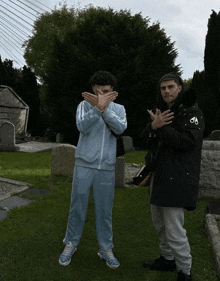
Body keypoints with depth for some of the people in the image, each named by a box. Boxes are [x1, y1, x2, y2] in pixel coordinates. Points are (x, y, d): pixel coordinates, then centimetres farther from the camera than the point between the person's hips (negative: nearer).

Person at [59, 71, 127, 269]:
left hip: (107, 168, 1)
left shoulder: (119, 109, 5)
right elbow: (82, 126, -18)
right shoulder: (85, 105, 0)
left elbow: (120, 128, -15)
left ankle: (106, 249, 23)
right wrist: (97, 107, -32)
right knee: (77, 208, 7)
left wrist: (104, 109, -27)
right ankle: (71, 244, 25)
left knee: (105, 211, 8)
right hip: (84, 165, -1)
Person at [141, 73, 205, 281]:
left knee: (174, 228, -8)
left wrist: (162, 127, -19)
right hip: (160, 175, 9)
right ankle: (167, 259, 38)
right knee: (159, 223, 19)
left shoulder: (192, 112, -9)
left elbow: (187, 142, -21)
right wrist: (153, 126, -15)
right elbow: (146, 139, 7)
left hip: (178, 177, -9)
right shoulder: (162, 111, 15)